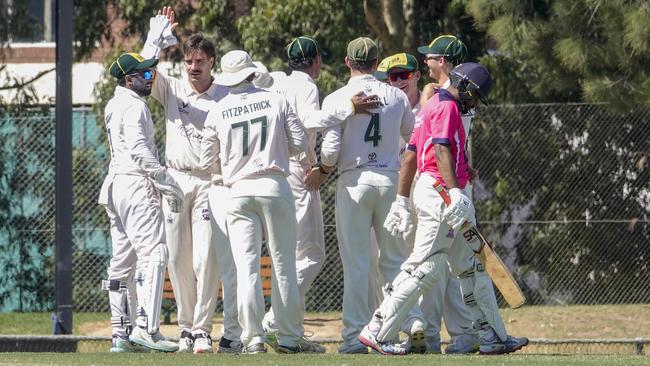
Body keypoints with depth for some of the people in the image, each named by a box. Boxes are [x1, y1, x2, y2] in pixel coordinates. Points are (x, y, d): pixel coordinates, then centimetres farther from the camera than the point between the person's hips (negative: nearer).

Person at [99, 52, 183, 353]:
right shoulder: (134, 106, -10)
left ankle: (121, 334, 10)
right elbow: (139, 150, -20)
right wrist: (168, 183, -20)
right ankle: (146, 328, -28)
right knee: (153, 253, -17)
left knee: (123, 260, 10)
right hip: (136, 184, -11)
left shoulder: (114, 104, 19)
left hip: (114, 186, 11)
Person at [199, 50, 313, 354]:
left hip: (239, 190, 0)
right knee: (283, 264, 5)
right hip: (275, 186, 0)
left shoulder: (218, 112, 2)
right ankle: (289, 337, 4)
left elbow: (207, 160, 7)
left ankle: (254, 339, -6)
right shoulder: (276, 101, 1)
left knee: (246, 267, 0)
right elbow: (300, 143, 1)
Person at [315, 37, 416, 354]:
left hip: (354, 182, -3)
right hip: (391, 179, 3)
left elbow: (330, 151, -10)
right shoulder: (396, 96, 5)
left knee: (355, 263, -1)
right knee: (395, 259, 11)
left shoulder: (337, 99, -6)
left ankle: (355, 336, -3)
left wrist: (322, 170, 10)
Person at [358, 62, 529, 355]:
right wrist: (455, 192, -33)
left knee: (472, 266, 12)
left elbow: (410, 157, 22)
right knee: (426, 267, -13)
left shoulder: (430, 107, 23)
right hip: (439, 190, -11)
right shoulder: (447, 107, -8)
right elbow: (441, 150, -23)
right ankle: (377, 332, -14)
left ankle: (493, 337, 14)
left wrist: (401, 202, 21)